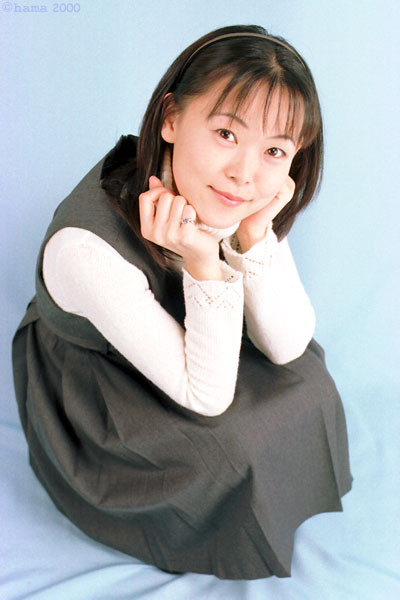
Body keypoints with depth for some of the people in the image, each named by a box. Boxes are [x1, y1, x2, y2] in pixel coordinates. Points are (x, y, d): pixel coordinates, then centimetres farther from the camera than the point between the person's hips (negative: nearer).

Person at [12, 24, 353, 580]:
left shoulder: (243, 198, -21)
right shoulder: (87, 247, -39)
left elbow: (287, 346, -18)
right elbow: (206, 398, -30)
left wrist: (254, 236, -33)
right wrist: (203, 264, -43)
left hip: (191, 346, 5)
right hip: (89, 385, -5)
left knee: (305, 379, -9)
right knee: (229, 447, -21)